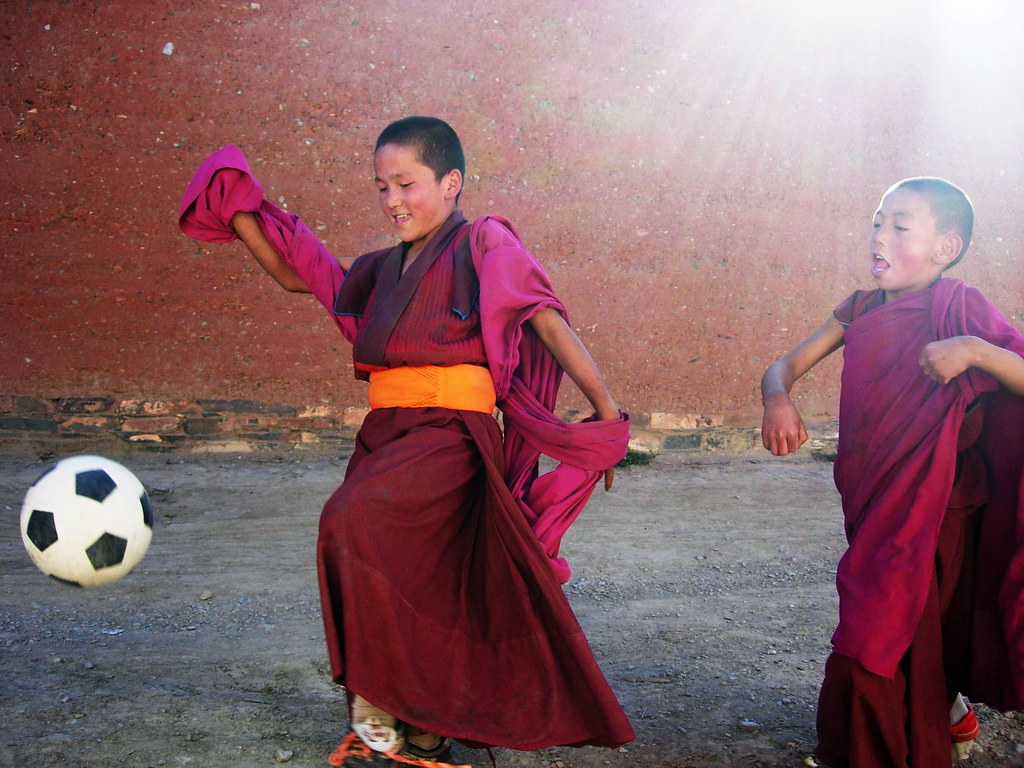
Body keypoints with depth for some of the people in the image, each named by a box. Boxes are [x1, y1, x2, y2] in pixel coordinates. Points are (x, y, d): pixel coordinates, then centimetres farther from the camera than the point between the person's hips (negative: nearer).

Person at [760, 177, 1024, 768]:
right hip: (873, 508, 6)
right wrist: (777, 401, -17)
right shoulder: (863, 310, 4)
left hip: (933, 513, -6)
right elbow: (784, 367, 4)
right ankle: (950, 709, 47)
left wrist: (974, 350, -34)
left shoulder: (960, 310, -11)